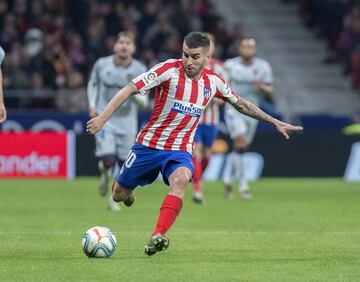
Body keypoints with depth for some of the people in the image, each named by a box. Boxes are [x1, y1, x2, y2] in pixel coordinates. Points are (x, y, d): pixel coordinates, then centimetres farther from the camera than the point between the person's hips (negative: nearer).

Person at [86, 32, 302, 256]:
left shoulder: (213, 81, -1)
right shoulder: (169, 70, -14)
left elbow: (240, 103, 17)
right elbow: (129, 90, -18)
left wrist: (275, 122, 19)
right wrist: (102, 118, -29)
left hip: (180, 149, 1)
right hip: (149, 144, -1)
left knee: (180, 180, -33)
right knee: (119, 195, 8)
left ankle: (157, 237, -42)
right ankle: (128, 191, 47)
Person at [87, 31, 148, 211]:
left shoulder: (139, 70, -8)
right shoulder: (102, 65, -6)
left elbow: (143, 104, -7)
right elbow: (93, 84, 14)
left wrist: (134, 93, -28)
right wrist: (92, 105, 0)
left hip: (127, 122, 1)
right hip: (104, 119, -1)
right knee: (108, 160, -19)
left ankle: (115, 198, 29)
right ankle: (105, 171, 19)